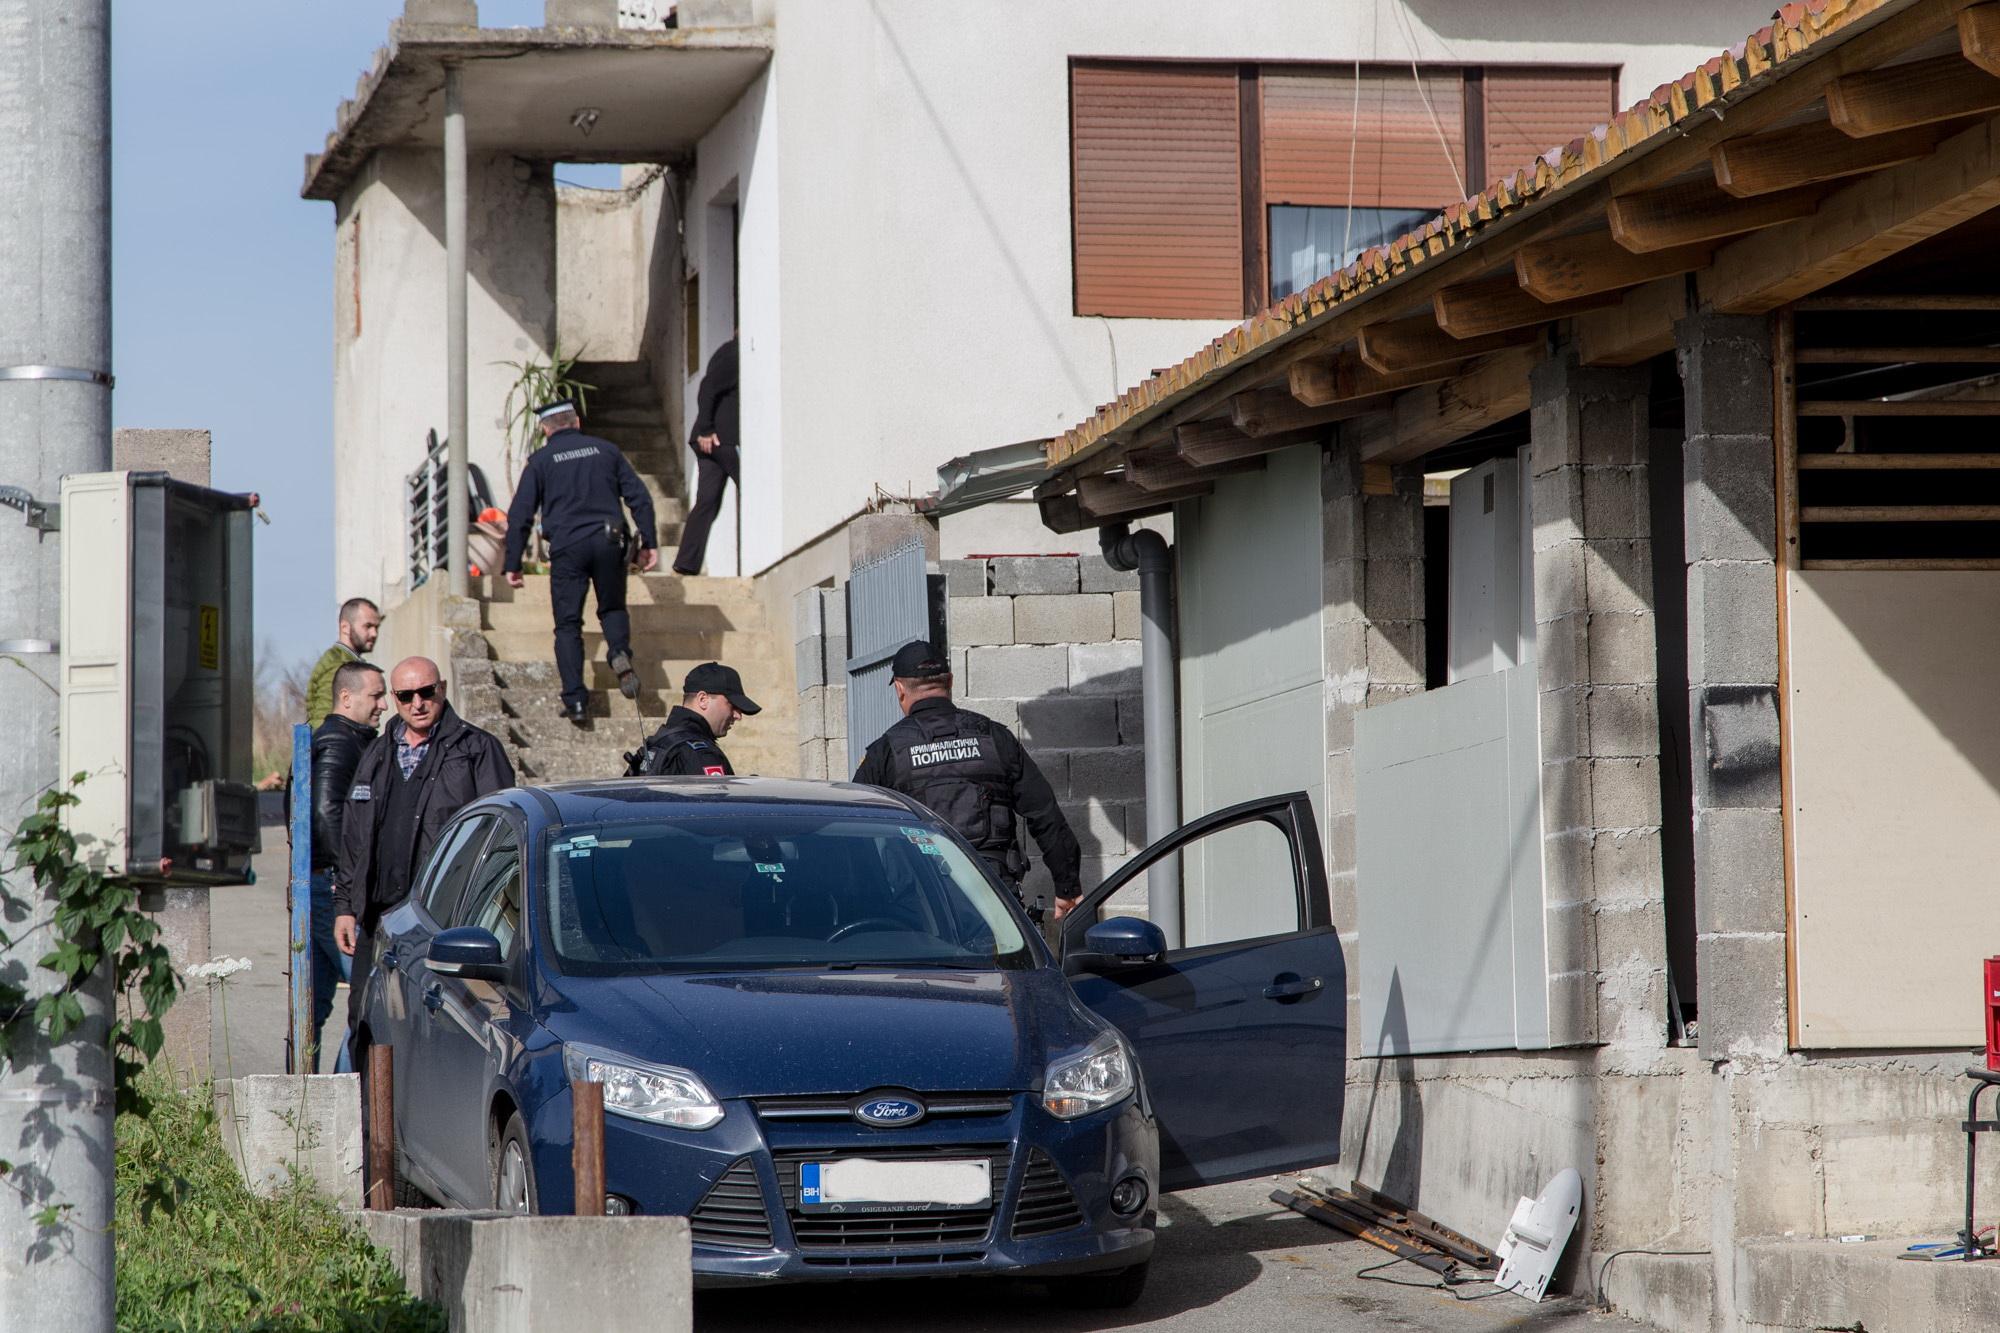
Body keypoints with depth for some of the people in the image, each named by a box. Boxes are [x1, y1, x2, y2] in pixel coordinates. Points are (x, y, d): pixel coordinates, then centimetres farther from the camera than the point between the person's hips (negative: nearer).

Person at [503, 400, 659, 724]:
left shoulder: (540, 460, 7)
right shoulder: (605, 450, 14)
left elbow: (520, 515, 3)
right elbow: (639, 497, 10)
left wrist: (513, 564, 7)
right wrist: (649, 543, 14)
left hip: (567, 546, -2)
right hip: (608, 540, 2)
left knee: (568, 625, 5)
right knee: (612, 608, 21)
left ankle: (574, 700, -4)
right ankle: (620, 653, -11)